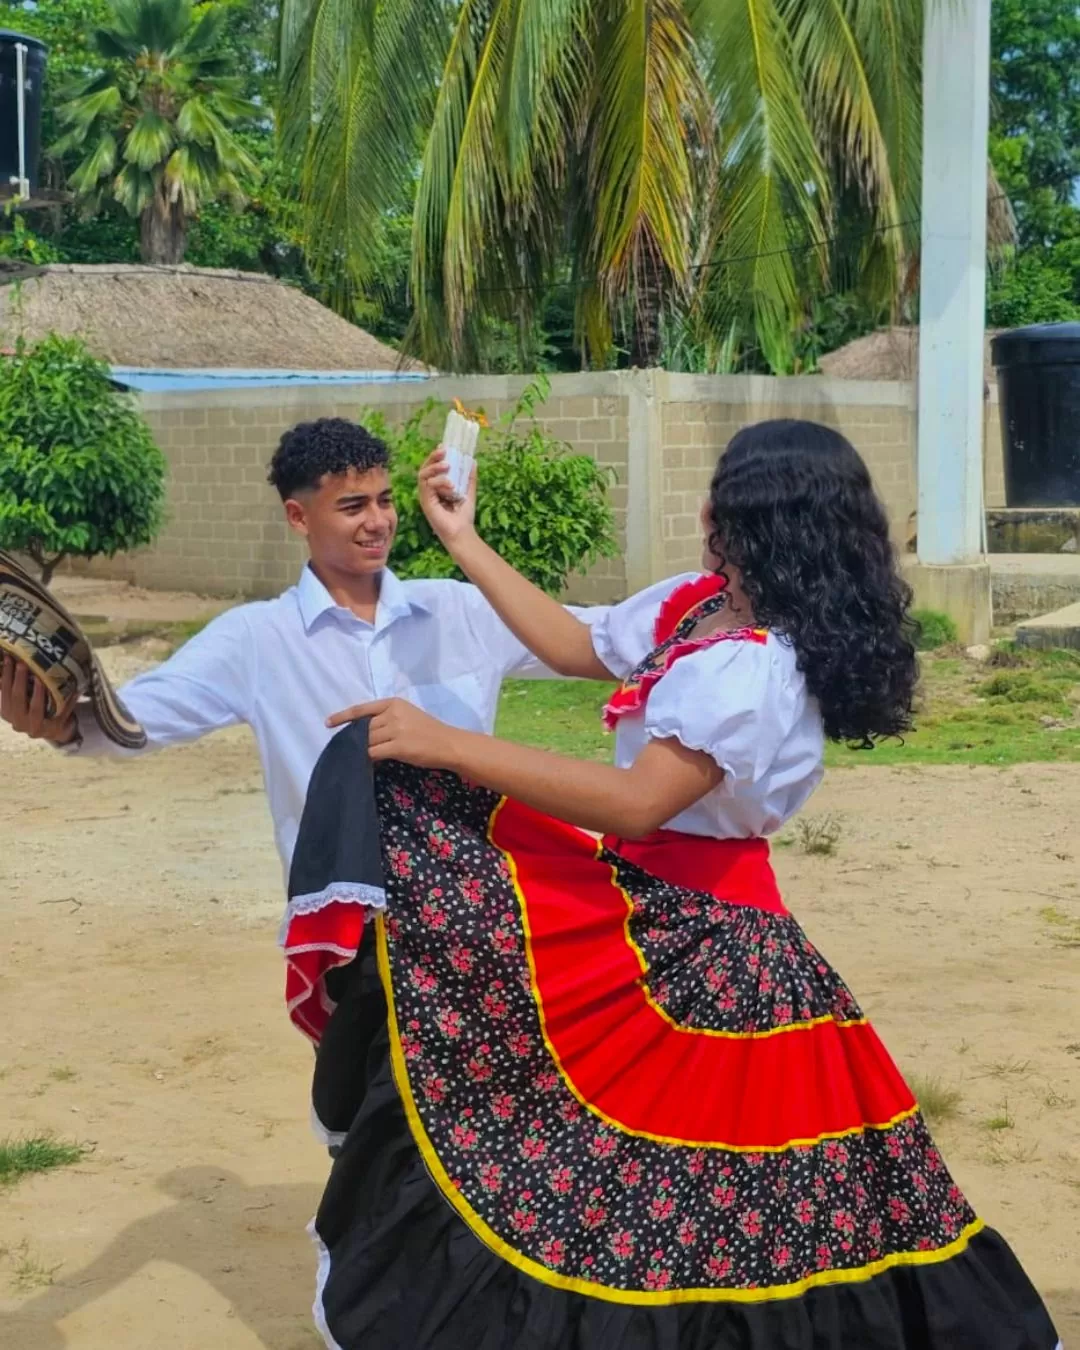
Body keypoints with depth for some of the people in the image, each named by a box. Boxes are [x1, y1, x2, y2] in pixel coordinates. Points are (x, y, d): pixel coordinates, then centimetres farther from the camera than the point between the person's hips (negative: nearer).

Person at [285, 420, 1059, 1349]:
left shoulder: (755, 670, -25)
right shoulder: (697, 604, 3)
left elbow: (636, 801, -32)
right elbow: (577, 650, 16)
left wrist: (447, 744, -32)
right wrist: (461, 539, 16)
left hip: (690, 933, -9)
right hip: (650, 894, 9)